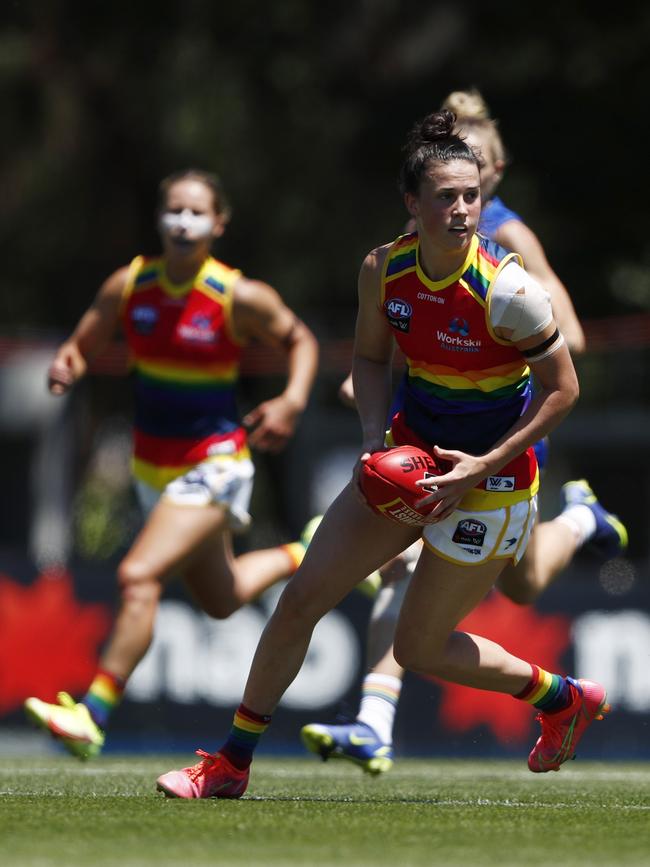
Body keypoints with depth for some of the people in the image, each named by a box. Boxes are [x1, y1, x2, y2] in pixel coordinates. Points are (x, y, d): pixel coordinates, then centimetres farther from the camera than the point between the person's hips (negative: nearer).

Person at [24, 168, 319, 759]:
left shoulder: (242, 298, -16)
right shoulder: (129, 285, -6)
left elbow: (300, 340, 1)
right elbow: (82, 347, 4)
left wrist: (292, 402, -16)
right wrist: (65, 367, -19)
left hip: (214, 463, -6)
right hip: (153, 465, 6)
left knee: (139, 577, -23)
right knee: (220, 599, 21)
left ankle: (93, 716, -21)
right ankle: (307, 555, 49)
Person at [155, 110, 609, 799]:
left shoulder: (505, 290, -24)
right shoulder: (384, 270, -9)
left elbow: (562, 388, -15)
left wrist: (482, 466, -19)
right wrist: (375, 439, -7)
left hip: (493, 478, -6)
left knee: (419, 650, 2)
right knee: (301, 598, 2)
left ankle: (564, 699, 26)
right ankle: (231, 765, 15)